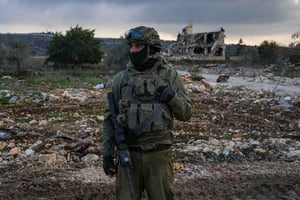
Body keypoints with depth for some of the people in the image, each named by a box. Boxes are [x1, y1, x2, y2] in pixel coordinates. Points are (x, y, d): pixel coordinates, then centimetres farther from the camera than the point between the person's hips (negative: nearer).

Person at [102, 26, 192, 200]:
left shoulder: (170, 76, 0)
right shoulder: (121, 78, 2)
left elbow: (186, 113, 4)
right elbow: (110, 118, 6)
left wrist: (173, 98, -16)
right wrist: (107, 154, 2)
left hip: (159, 154, 0)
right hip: (128, 154, 1)